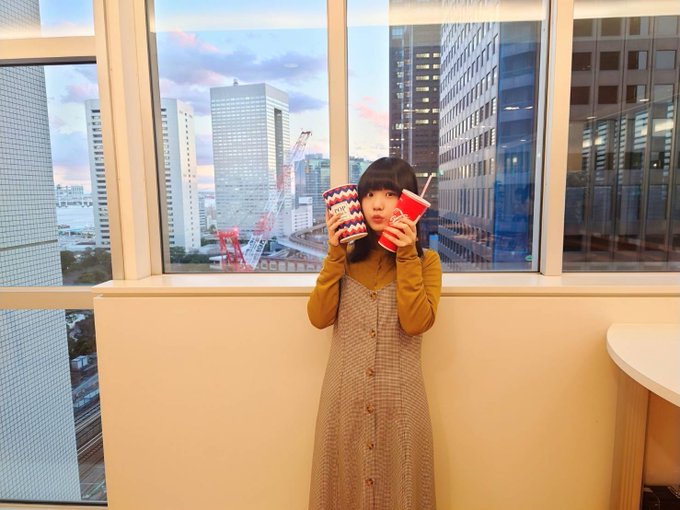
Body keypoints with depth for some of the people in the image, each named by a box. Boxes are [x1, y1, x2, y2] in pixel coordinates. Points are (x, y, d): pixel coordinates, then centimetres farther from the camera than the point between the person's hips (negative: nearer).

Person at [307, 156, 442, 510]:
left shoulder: (425, 260, -3)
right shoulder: (347, 257, 4)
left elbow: (416, 323, -17)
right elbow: (318, 318, -7)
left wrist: (406, 256, -18)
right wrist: (334, 255, -13)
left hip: (398, 398, -2)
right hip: (345, 395, 2)